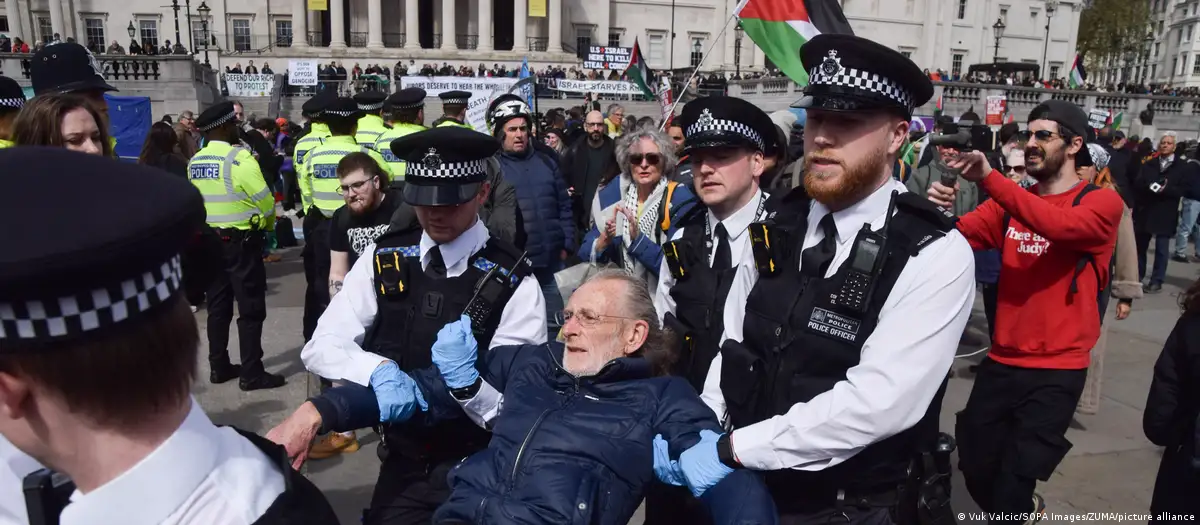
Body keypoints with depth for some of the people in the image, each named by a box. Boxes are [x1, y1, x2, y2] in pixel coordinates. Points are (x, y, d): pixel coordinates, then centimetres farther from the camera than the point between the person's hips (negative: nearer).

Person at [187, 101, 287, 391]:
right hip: (241, 242, -7)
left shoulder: (194, 162, 5)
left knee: (218, 306, 15)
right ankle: (251, 373, 3)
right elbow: (265, 201, -16)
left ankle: (219, 367, 22)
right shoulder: (239, 158, -16)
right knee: (251, 309, 0)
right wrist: (268, 225, 3)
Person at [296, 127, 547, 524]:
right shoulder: (382, 259, -4)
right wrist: (379, 368, -27)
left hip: (476, 473, -3)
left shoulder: (513, 283, -16)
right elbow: (320, 347, -8)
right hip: (401, 463, 3)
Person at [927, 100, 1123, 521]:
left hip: (1056, 370, -5)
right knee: (976, 470, 15)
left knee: (1011, 487, 0)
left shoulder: (1102, 202, -7)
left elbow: (1062, 225, -29)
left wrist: (988, 178, -37)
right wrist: (938, 212, -28)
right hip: (1001, 361, 5)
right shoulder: (1009, 203, 8)